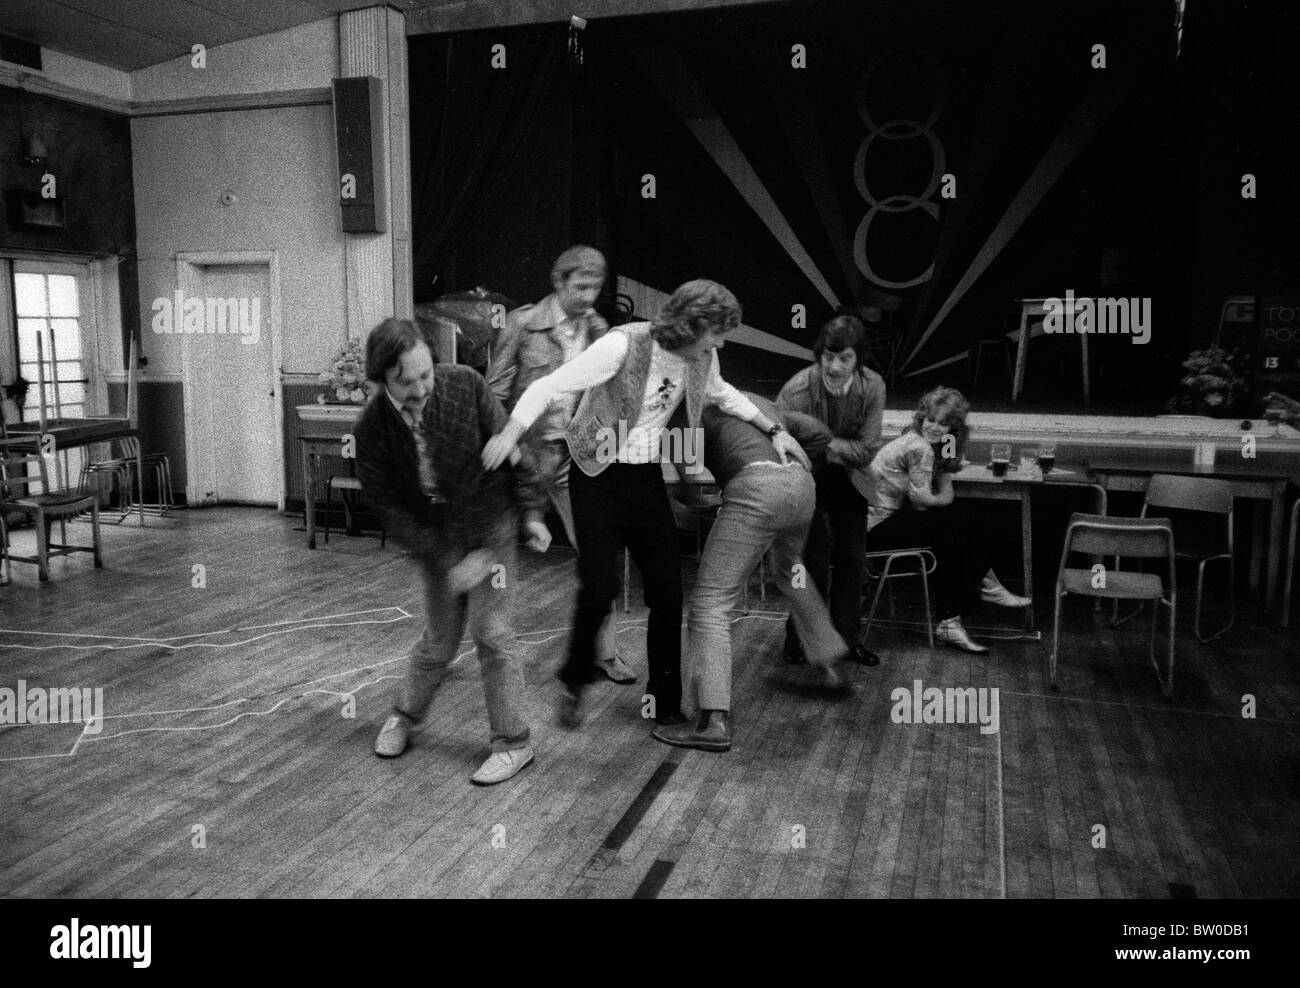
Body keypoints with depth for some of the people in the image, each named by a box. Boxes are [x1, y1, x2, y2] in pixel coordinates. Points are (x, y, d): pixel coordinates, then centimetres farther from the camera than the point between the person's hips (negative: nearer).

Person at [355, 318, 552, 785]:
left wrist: (531, 511, -10)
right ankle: (405, 714, 41)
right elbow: (389, 506, -13)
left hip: (490, 524, -1)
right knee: (439, 640, 11)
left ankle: (513, 742, 11)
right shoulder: (372, 429, -18)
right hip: (434, 537, 2)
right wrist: (448, 562, -16)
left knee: (489, 632, -4)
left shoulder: (465, 385, -21)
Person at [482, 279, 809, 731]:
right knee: (600, 587, -13)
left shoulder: (701, 357, -1)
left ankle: (665, 705, 18)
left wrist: (774, 429, 15)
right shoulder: (623, 344, -22)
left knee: (667, 592, 2)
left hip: (648, 479, 6)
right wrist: (510, 432, -36)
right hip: (598, 478, -5)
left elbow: (721, 393, 21)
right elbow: (549, 387, -23)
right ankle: (574, 681, 16)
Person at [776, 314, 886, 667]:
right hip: (807, 478, -3)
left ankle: (847, 636, 19)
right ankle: (800, 638, 9)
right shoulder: (796, 391, -28)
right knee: (815, 556, -9)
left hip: (847, 478, 4)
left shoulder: (872, 387, -18)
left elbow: (867, 449, -16)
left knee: (853, 557, 4)